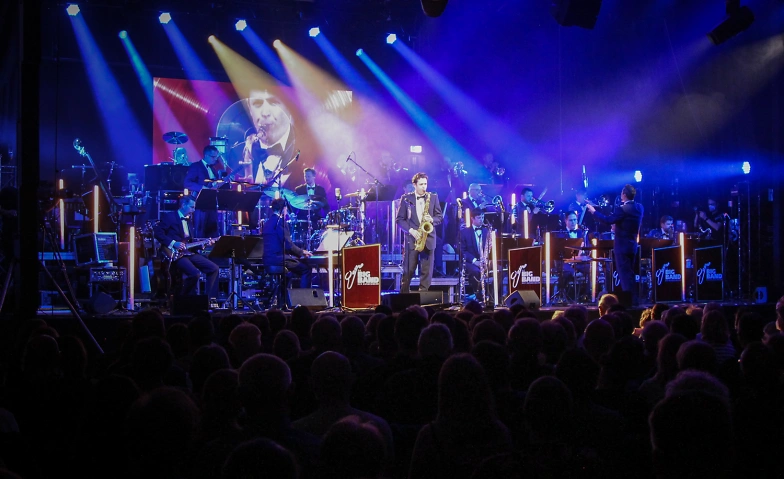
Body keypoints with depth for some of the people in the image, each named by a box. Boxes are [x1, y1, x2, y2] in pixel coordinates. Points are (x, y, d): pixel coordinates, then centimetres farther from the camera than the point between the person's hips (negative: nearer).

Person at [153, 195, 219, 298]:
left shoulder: (189, 220, 20)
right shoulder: (170, 217, -4)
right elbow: (157, 232, -13)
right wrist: (173, 243, -20)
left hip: (188, 252, 8)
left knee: (214, 268, -1)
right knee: (194, 273, -29)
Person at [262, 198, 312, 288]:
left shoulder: (267, 222, 17)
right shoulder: (280, 221, -11)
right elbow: (287, 244, -17)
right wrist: (302, 252, -3)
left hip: (267, 259, 10)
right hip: (277, 257, -10)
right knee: (306, 269, -3)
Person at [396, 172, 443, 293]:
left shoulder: (433, 197, 7)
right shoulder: (406, 198, 3)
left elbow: (440, 217, 9)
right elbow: (400, 219, 2)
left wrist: (432, 219, -13)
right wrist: (411, 230, -13)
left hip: (428, 238, 1)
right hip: (412, 239, -1)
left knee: (426, 271, 1)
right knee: (408, 271, 0)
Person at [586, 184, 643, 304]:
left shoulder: (623, 209, -20)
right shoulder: (639, 207, 5)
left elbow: (608, 220, -23)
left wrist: (594, 211, -13)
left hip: (622, 246, -9)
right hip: (632, 245, 9)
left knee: (625, 274, -4)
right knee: (629, 274, 16)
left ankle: (629, 300, -5)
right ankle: (633, 299, 20)